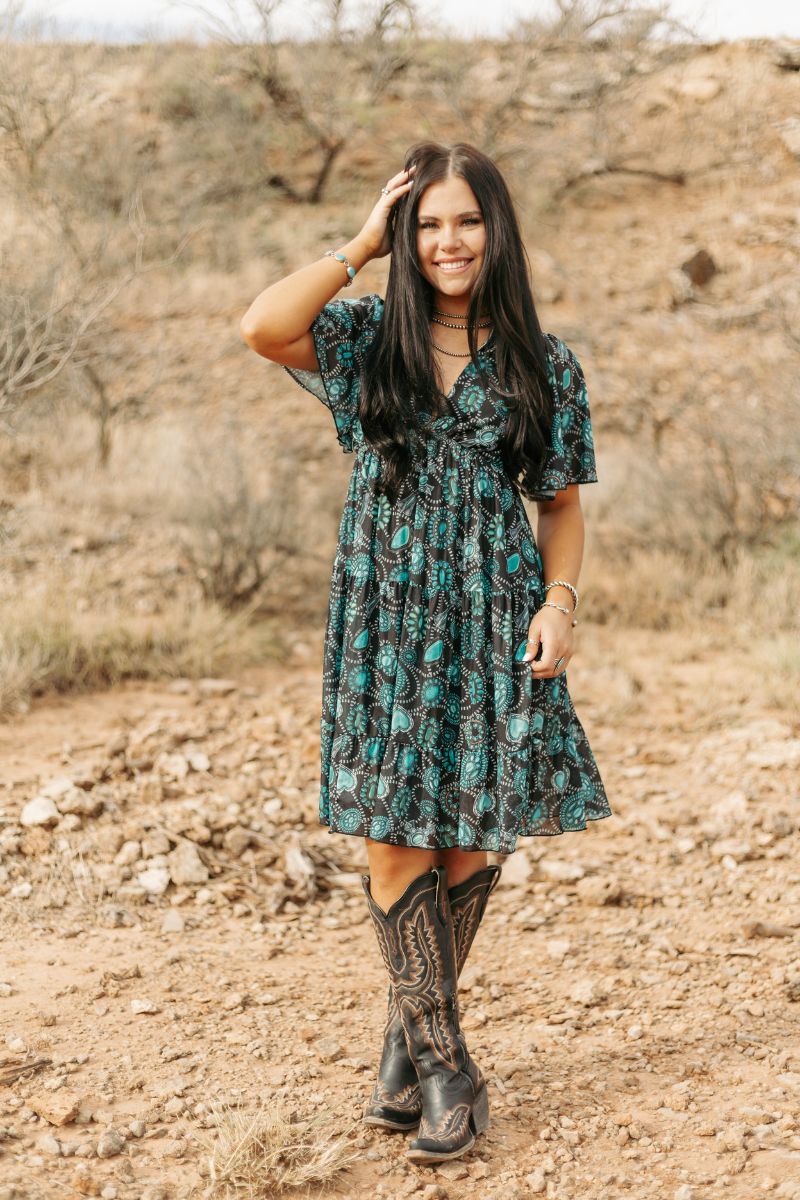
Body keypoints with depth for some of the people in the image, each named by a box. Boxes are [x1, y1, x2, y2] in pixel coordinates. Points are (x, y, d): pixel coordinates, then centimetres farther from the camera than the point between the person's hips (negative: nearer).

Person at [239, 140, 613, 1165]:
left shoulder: (543, 365, 4)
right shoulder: (368, 339, 3)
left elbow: (561, 504, 9)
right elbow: (262, 327, -16)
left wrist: (559, 603, -6)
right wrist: (360, 245, -8)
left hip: (493, 619, 1)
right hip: (386, 615, 0)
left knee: (471, 836, 5)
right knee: (391, 838, -3)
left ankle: (411, 1032, 25)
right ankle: (445, 1064, 8)